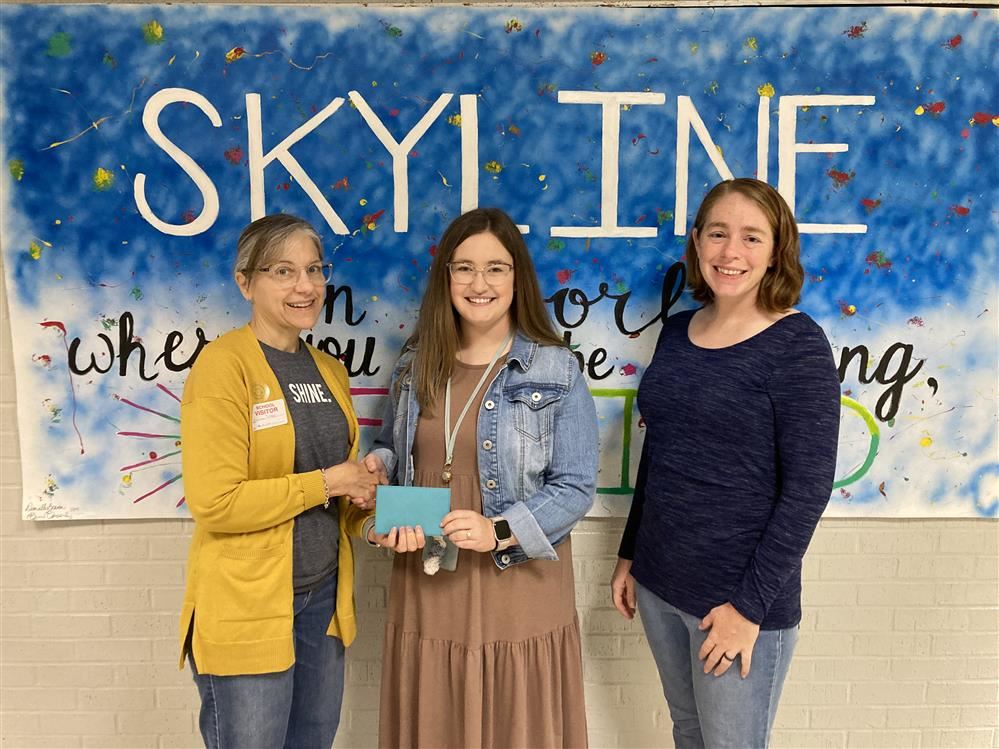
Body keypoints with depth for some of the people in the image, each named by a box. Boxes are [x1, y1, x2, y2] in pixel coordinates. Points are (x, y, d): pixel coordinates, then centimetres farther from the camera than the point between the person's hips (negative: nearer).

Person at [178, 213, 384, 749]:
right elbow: (213, 502, -20)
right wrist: (324, 483, -16)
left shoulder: (330, 370, 8)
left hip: (323, 597, 7)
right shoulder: (223, 364, -14)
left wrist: (364, 496, -4)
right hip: (245, 609, -7)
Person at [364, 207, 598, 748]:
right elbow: (391, 449, 18)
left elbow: (575, 487, -10)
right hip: (425, 588, 4)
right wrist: (377, 466, -5)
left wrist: (499, 532, -23)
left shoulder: (556, 371, -8)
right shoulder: (416, 363, 5)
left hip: (516, 591, -3)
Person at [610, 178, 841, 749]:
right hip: (660, 585, 6)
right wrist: (630, 554, 13)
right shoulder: (677, 332, 3)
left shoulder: (798, 346, -13)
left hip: (740, 599, -5)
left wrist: (751, 604, -15)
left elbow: (808, 487, -15)